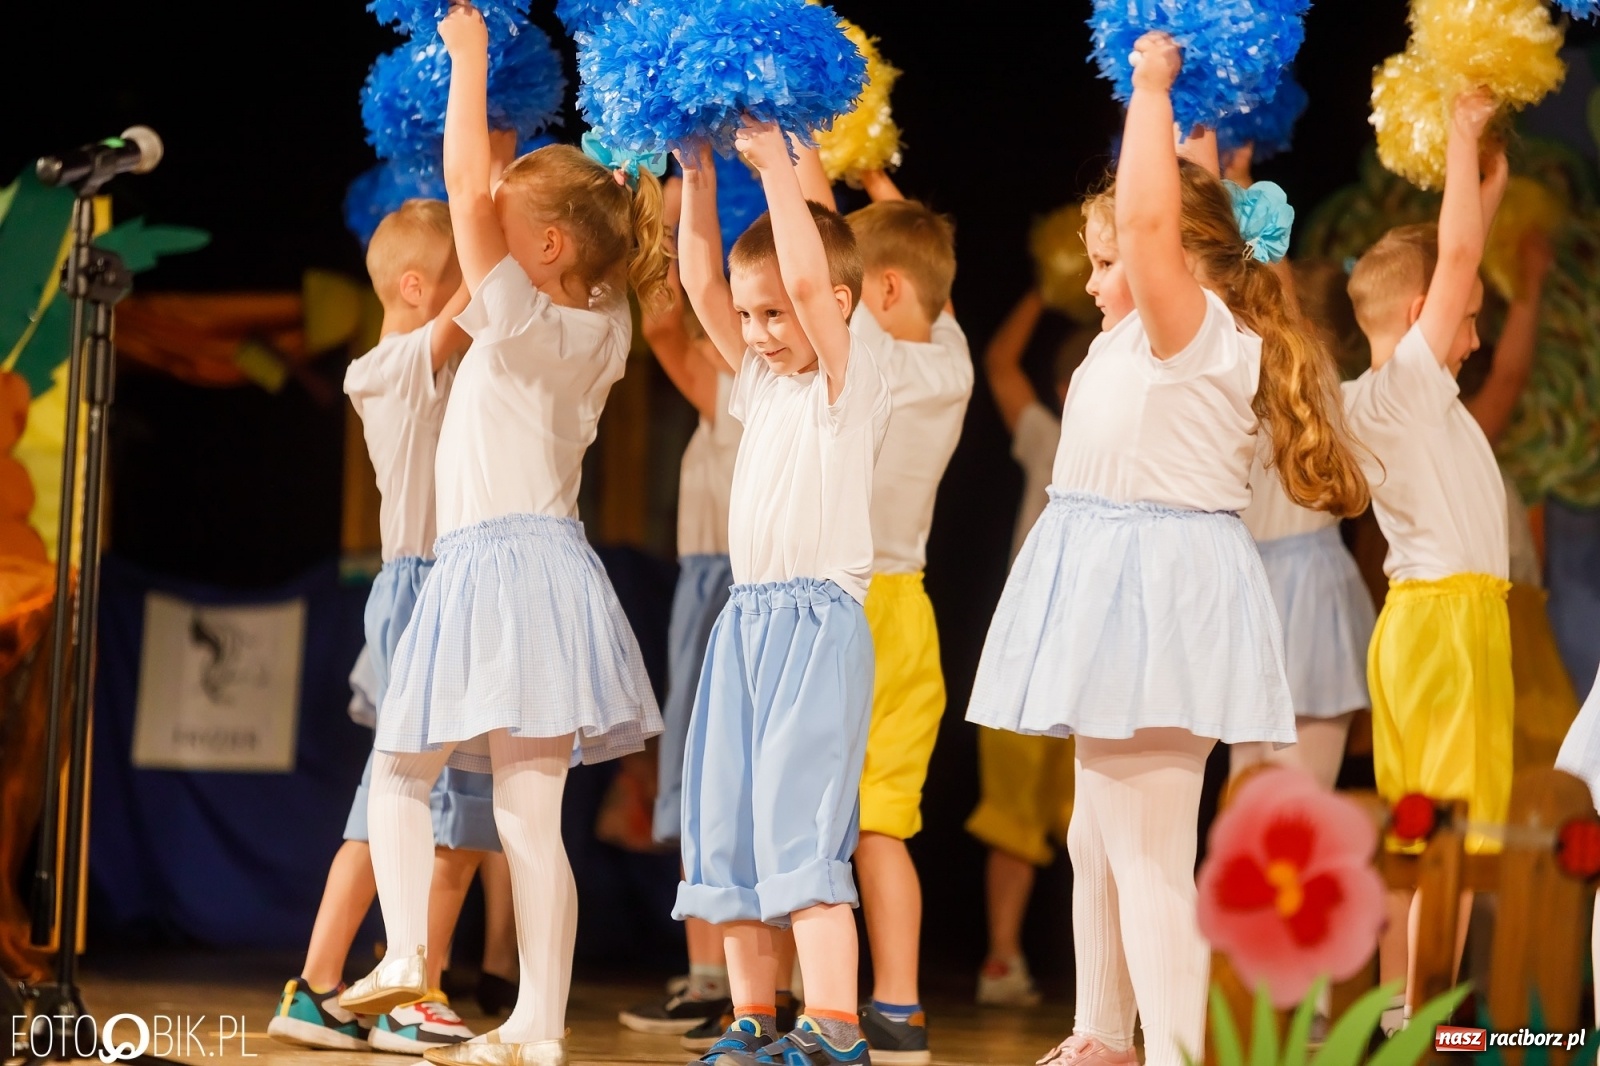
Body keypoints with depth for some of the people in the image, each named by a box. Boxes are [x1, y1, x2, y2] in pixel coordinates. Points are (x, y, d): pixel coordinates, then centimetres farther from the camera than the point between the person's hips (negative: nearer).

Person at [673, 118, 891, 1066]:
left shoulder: (849, 378, -6)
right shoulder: (762, 378, 15)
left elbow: (808, 279, -20)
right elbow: (703, 287, 11)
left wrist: (778, 166, -16)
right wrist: (699, 179, 3)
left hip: (819, 622, -8)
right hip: (748, 621, 8)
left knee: (798, 828, -16)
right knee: (728, 828, 8)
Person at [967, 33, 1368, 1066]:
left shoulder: (1199, 332, -14)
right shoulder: (1139, 341, 13)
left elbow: (1149, 215, -30)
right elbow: (1148, 214, 27)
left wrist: (1152, 88, -20)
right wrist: (1152, 99, 21)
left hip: (1163, 591, -11)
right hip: (1121, 591, 11)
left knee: (1150, 854, -12)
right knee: (1097, 837, 21)